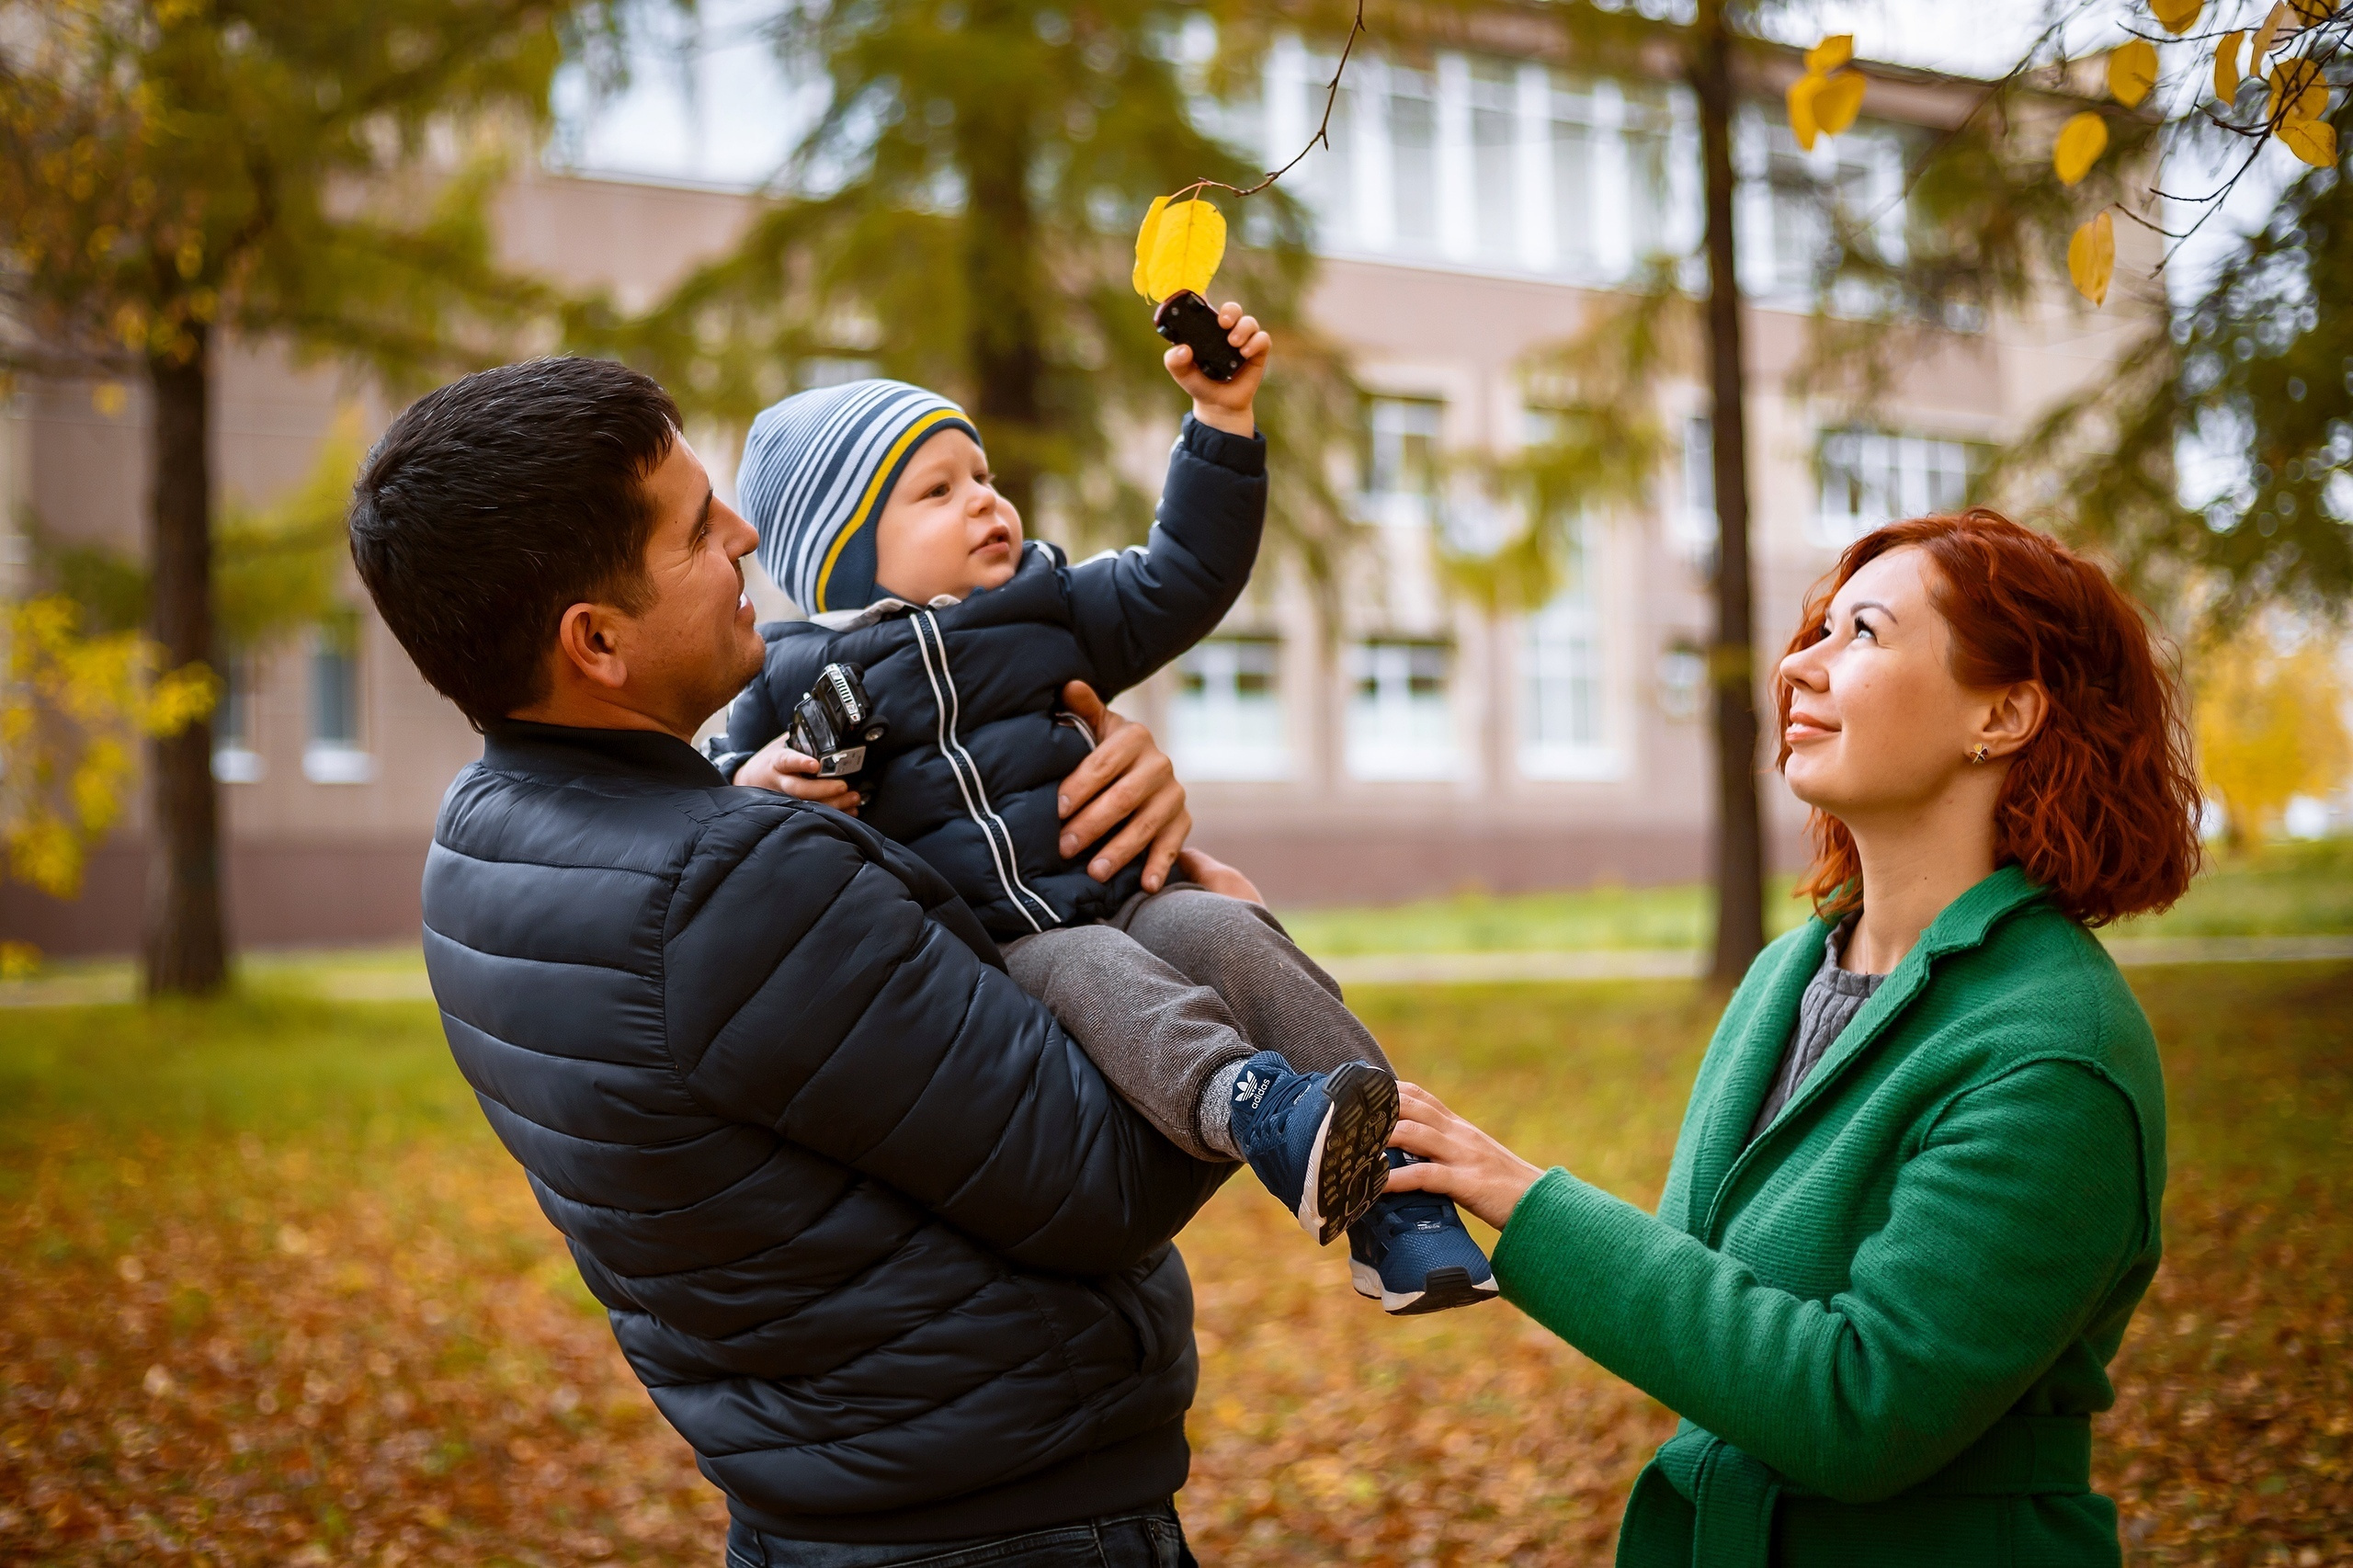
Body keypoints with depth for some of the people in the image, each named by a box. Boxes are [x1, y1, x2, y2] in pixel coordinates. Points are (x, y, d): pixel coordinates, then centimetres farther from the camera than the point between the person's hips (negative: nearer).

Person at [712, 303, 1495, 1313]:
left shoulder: (1051, 609, 20)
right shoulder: (795, 677, 9)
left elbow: (1184, 577, 19)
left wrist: (1222, 422, 12)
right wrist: (755, 785, -11)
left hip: (1117, 894, 4)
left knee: (1227, 935, -26)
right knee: (1090, 973, -34)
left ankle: (1388, 1189, -32)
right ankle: (1252, 1111, -62)